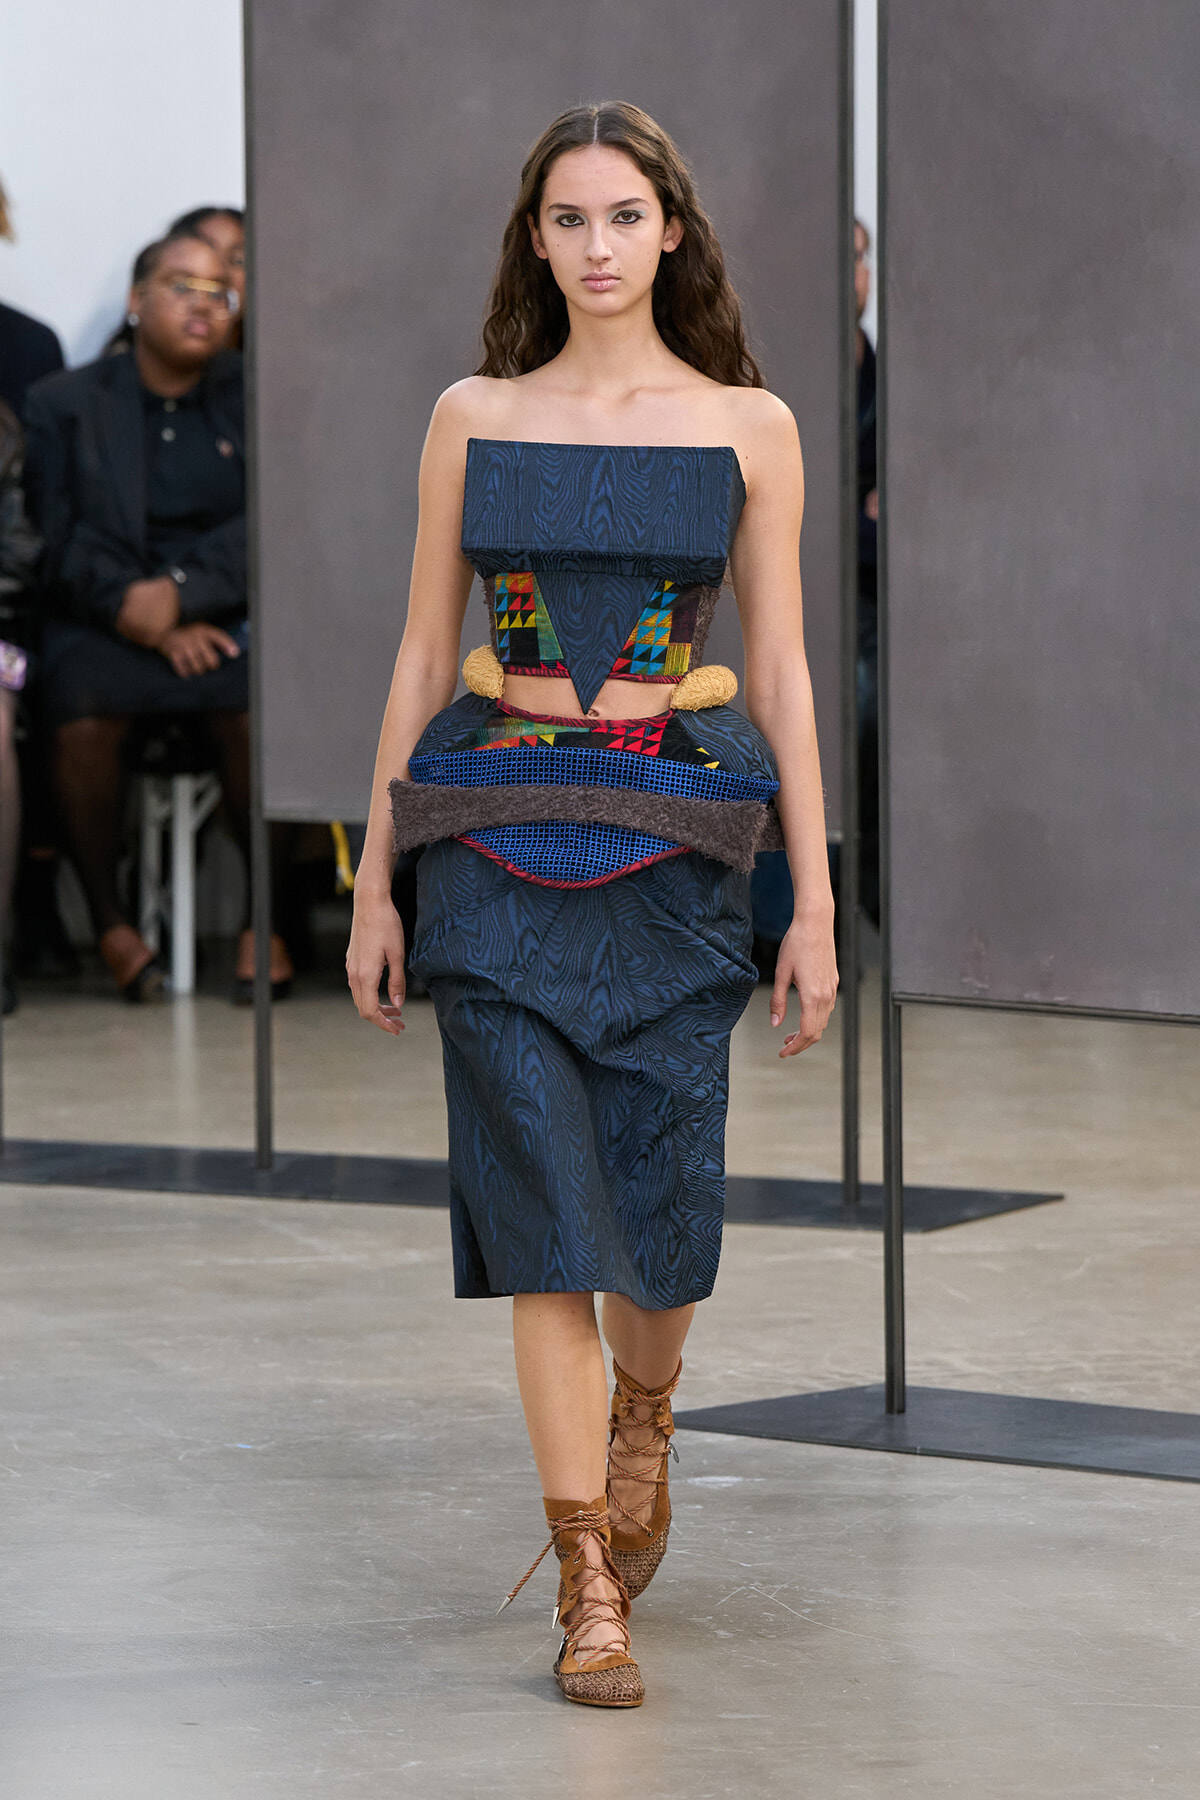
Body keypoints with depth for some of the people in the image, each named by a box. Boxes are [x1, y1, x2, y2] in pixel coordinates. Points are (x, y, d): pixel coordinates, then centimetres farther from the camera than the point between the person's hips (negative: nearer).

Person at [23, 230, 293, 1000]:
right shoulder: (65, 404, 12)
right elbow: (66, 545, 0)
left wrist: (181, 592, -15)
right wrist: (150, 623, -15)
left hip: (228, 613, 0)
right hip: (103, 620, 0)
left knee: (255, 710, -32)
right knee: (85, 714, -32)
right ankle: (110, 922, -16)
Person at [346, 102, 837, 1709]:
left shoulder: (748, 427, 3)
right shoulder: (474, 418, 5)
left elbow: (781, 671, 3)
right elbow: (422, 657, 8)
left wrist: (816, 902, -1)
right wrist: (374, 886, 6)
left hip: (675, 840, 0)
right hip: (500, 834, 0)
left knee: (662, 1203, 0)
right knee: (543, 1195, -6)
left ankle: (641, 1415, 35)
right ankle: (589, 1586, -1)